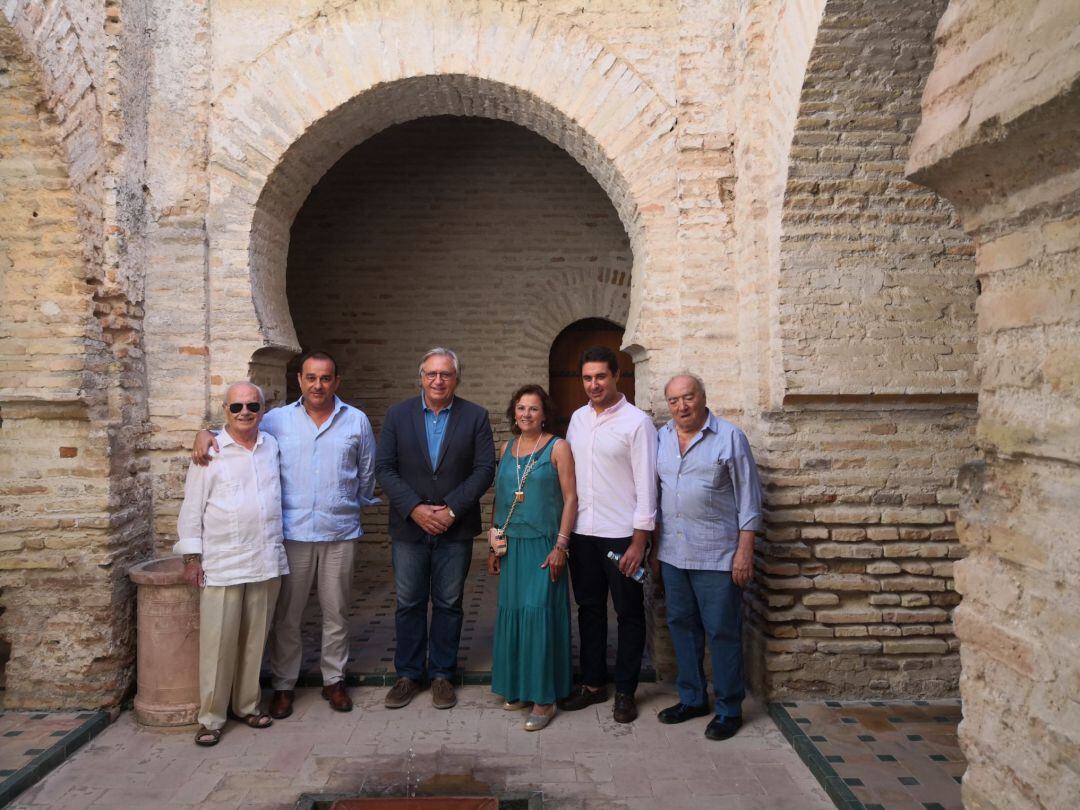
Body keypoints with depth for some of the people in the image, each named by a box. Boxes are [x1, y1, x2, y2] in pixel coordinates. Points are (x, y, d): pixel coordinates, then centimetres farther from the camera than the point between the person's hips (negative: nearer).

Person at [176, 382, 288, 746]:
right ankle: (211, 717, 14)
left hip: (266, 562, 4)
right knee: (218, 642, 0)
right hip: (222, 565, -4)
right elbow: (192, 508, -1)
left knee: (255, 639, 12)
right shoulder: (210, 453, -3)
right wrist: (191, 557, -5)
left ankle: (247, 705, 27)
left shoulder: (272, 446, 9)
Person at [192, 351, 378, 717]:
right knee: (286, 615, 6)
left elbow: (367, 474, 13)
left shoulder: (357, 421, 5)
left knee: (336, 613, 10)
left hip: (341, 534, 1)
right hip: (292, 533, 0)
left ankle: (334, 680, 26)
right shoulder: (277, 420, 4)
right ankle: (283, 685, 21)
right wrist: (206, 433, -7)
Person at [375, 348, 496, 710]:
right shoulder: (397, 415, 3)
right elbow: (384, 467, -2)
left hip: (455, 528, -1)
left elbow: (484, 468, -5)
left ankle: (442, 674, 23)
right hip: (409, 527, 1)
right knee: (409, 604, 9)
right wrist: (415, 509, -13)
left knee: (449, 604, 9)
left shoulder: (475, 416, 0)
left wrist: (451, 509, -13)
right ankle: (408, 674, 24)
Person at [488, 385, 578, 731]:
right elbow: (499, 498, 14)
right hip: (511, 545, 5)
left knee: (540, 613, -5)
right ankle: (518, 686, 23)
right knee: (512, 611, 8)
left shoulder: (558, 448, -4)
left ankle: (544, 697, 5)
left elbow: (570, 498, -8)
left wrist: (560, 546, -14)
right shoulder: (506, 448, 10)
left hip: (544, 544, -5)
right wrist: (494, 546, 12)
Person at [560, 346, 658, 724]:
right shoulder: (577, 418, 8)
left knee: (629, 613, 7)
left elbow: (646, 483, -11)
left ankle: (625, 691, 21)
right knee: (589, 609, 15)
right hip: (582, 532, 5)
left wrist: (639, 540, -14)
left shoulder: (636, 422, -9)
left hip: (621, 535, -5)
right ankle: (593, 683, 29)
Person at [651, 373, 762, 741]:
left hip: (716, 555, -5)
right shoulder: (662, 438, 9)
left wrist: (745, 550, -10)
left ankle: (729, 709, 17)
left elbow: (748, 498, -5)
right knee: (682, 626, 14)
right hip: (673, 554, 5)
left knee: (722, 632, 2)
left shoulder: (729, 437, -6)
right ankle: (692, 698, 29)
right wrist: (655, 545, 14)